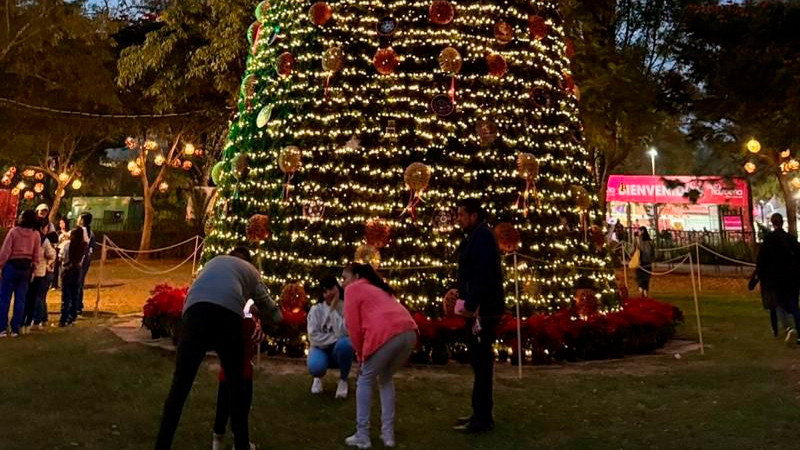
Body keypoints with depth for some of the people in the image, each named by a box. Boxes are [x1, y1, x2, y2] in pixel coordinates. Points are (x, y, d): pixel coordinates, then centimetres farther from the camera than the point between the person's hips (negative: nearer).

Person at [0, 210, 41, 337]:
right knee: (20, 299, 8)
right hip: (26, 268, 3)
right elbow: (36, 255, 2)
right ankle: (15, 329, 11)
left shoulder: (14, 231, -10)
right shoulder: (36, 234, -1)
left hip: (12, 266, -3)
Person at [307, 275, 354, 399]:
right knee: (315, 367, -35)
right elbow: (313, 337, -16)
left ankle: (343, 380, -9)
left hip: (339, 351, 0)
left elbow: (342, 333, -25)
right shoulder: (316, 310, -9)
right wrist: (335, 339, -23)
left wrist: (334, 309, -23)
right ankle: (318, 377, 7)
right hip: (321, 349, 0)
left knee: (344, 343, -36)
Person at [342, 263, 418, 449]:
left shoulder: (353, 289, 14)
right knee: (385, 379, 25)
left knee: (365, 380, 13)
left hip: (387, 334, -7)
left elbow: (353, 325, 7)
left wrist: (360, 353, 19)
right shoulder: (378, 288, 36)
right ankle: (388, 434, 23)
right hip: (409, 333, 7)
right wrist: (366, 351, 28)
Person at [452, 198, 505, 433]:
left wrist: (471, 304, -24)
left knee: (481, 361, -5)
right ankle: (481, 413, 24)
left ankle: (482, 418, 1)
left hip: (484, 309, -11)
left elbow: (484, 274, -24)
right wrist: (464, 295, 12)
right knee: (479, 360, 15)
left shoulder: (482, 236, -14)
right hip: (480, 308, 11)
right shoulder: (476, 237, 18)